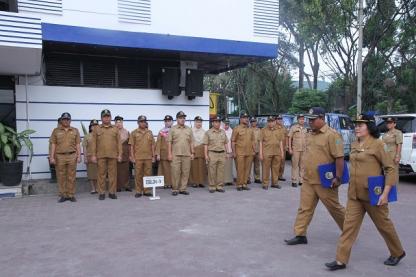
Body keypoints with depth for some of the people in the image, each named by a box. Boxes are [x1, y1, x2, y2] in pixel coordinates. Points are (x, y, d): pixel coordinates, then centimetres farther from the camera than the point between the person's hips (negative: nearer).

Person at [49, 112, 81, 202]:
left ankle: (71, 195, 11)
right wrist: (52, 157, -3)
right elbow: (53, 145, 3)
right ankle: (63, 195, 13)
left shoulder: (75, 131, 7)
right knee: (61, 177, 4)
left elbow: (78, 144, 5)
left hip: (72, 156, 0)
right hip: (60, 156, 0)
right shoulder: (56, 131, 6)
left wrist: (79, 156, -2)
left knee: (71, 177, 3)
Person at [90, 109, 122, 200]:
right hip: (101, 156, -1)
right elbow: (93, 143, 4)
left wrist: (119, 154, 0)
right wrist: (93, 155, -3)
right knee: (101, 175, 3)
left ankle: (112, 192, 11)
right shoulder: (96, 129, 7)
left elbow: (119, 143, 7)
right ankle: (101, 193, 10)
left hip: (113, 156, 1)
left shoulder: (115, 129, 9)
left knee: (113, 174, 3)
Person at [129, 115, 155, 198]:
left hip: (148, 158, 2)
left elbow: (152, 145, 11)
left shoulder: (149, 132, 10)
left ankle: (147, 191, 13)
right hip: (138, 158, -2)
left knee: (148, 174, 5)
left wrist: (153, 156, 5)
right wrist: (132, 157, -6)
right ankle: (138, 191, 10)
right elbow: (131, 146, 1)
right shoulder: (134, 133, 3)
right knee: (138, 175, 2)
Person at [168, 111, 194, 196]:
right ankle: (175, 189, 9)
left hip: (187, 155, 3)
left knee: (185, 172, 5)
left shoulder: (189, 129, 11)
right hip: (175, 155, -3)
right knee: (175, 172, -1)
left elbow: (191, 142, 12)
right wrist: (169, 153, -6)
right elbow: (169, 142, 0)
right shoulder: (173, 129, 3)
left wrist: (192, 153, 6)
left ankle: (183, 189, 14)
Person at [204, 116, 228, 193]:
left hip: (222, 154, 4)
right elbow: (205, 144, -2)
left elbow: (225, 143, 16)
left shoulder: (223, 132, 12)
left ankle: (220, 186, 12)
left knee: (221, 171, 5)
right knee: (212, 171, -1)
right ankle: (212, 187, 8)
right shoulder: (208, 132, 1)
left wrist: (226, 153, 9)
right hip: (212, 154, -3)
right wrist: (206, 155, -9)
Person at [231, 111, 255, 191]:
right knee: (240, 169, -2)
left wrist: (254, 150, 10)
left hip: (249, 153, 5)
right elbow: (233, 141, -4)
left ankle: (245, 184, 16)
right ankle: (239, 185, 7)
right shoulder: (236, 129, -2)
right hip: (240, 153, -5)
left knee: (247, 169, 7)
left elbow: (252, 141, 17)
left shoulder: (250, 130, 13)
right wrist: (234, 152, -9)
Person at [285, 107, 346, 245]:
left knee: (335, 208, 9)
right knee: (305, 208, 8)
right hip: (308, 180, 7)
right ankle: (300, 235, 15)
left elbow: (339, 157, -18)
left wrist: (338, 177, -21)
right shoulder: (310, 135, 11)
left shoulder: (331, 135, -15)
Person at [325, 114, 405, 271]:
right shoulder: (354, 145, 8)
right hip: (354, 194, 6)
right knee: (349, 225, 3)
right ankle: (341, 260, 7)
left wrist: (385, 193, -19)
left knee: (383, 224, 13)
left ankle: (398, 253, 37)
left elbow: (391, 169, -13)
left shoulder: (377, 144, -12)